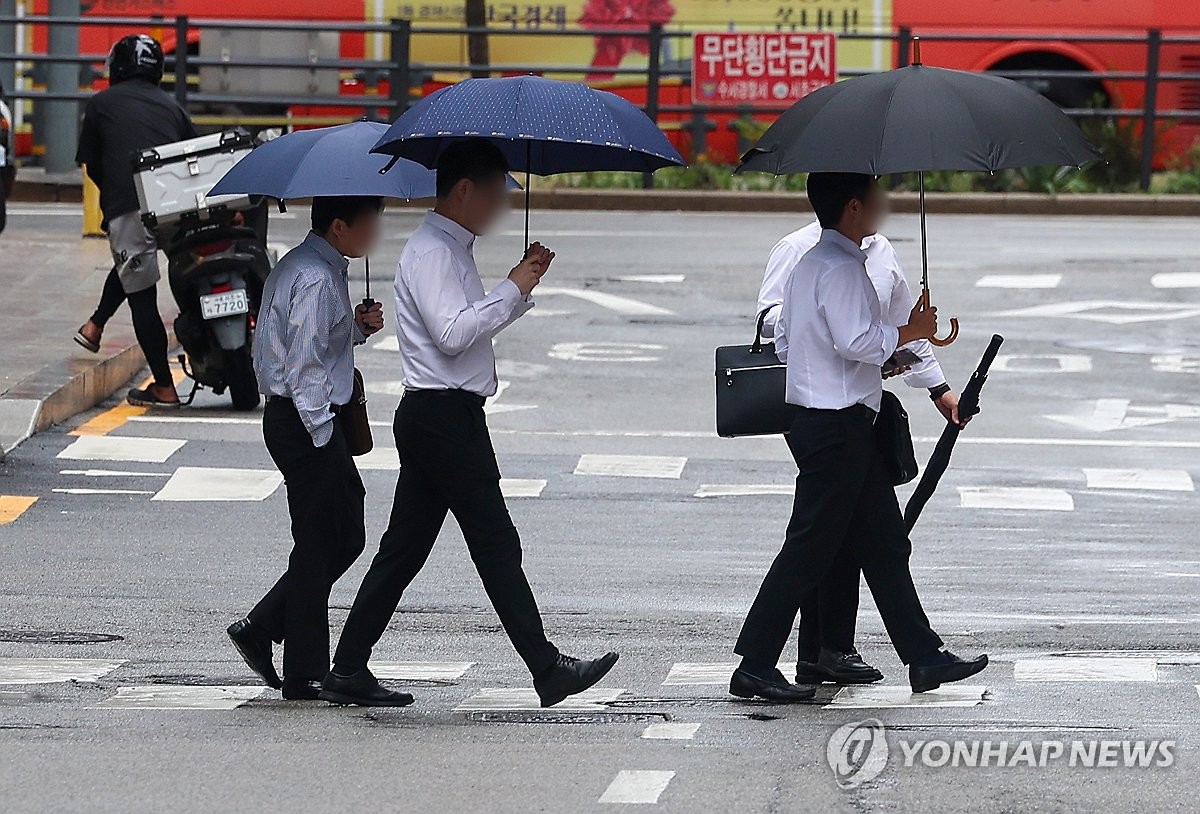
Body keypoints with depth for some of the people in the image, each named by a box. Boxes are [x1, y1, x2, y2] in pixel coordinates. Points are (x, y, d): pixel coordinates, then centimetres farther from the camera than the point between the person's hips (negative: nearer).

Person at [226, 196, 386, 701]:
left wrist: (357, 327, 7)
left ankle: (261, 629, 18)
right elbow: (305, 365, -22)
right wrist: (323, 436, -21)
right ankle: (305, 677, 3)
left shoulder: (297, 267, 15)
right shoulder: (315, 280, -18)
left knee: (345, 537, 15)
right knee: (318, 547, -3)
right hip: (307, 424, -10)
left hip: (306, 420, 10)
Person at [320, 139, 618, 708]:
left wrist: (522, 285, 12)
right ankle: (547, 671, -6)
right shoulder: (431, 251, -13)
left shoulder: (452, 249, 19)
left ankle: (348, 672, 10)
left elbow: (475, 326, 25)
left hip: (433, 419, 10)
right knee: (496, 545, -8)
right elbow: (452, 332, -23)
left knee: (404, 548, 9)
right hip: (444, 416, -10)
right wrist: (513, 289, -16)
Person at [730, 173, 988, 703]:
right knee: (809, 547, -6)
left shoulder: (807, 264, 15)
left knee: (884, 544, 11)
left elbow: (783, 342, 19)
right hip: (838, 425, -11)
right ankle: (755, 665, -3)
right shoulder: (842, 268, -16)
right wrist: (910, 332, -10)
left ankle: (924, 657, 14)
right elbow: (857, 340, -25)